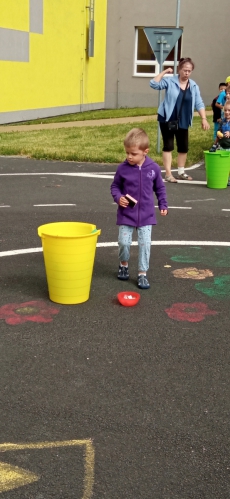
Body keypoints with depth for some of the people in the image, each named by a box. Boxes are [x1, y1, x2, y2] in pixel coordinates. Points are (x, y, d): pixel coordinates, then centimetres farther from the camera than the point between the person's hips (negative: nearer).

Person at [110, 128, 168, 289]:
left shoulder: (153, 168, -6)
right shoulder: (123, 168, -9)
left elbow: (160, 187, 9)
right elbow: (115, 186, 4)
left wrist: (163, 205, 5)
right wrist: (118, 197, -14)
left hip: (146, 215, 1)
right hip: (126, 214, 0)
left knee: (145, 244, 0)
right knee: (124, 242, 0)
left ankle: (143, 273, 12)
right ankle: (124, 264, 30)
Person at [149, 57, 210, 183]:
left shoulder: (194, 86, 2)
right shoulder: (170, 81, -7)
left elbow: (199, 103, 0)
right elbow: (153, 84, -15)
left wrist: (204, 118, -10)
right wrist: (164, 72, -16)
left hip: (183, 122, 4)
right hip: (167, 119, -4)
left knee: (183, 147, 8)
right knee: (168, 146, -2)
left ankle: (181, 172, 23)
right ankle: (168, 174, 2)